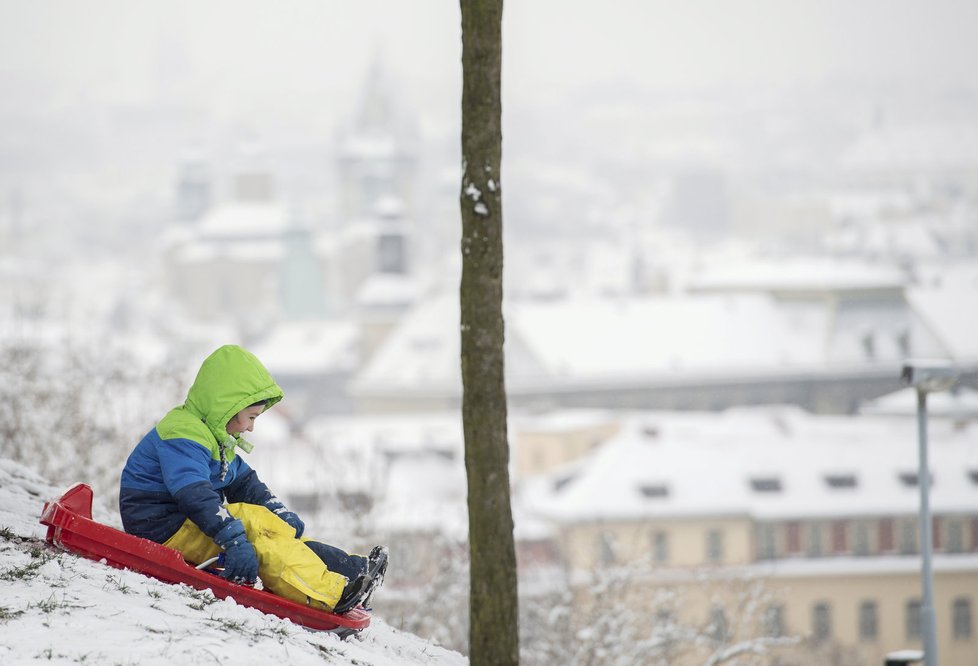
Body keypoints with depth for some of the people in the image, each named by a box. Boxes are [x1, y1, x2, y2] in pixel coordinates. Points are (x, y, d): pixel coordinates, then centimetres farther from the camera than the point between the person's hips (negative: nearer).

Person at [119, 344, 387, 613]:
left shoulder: (214, 437, 17)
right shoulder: (181, 436, -20)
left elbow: (244, 483, 18)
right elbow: (196, 495, -33)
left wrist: (282, 515, 0)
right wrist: (234, 540, -42)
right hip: (163, 533, -11)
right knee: (253, 521, -26)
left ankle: (350, 568, -3)